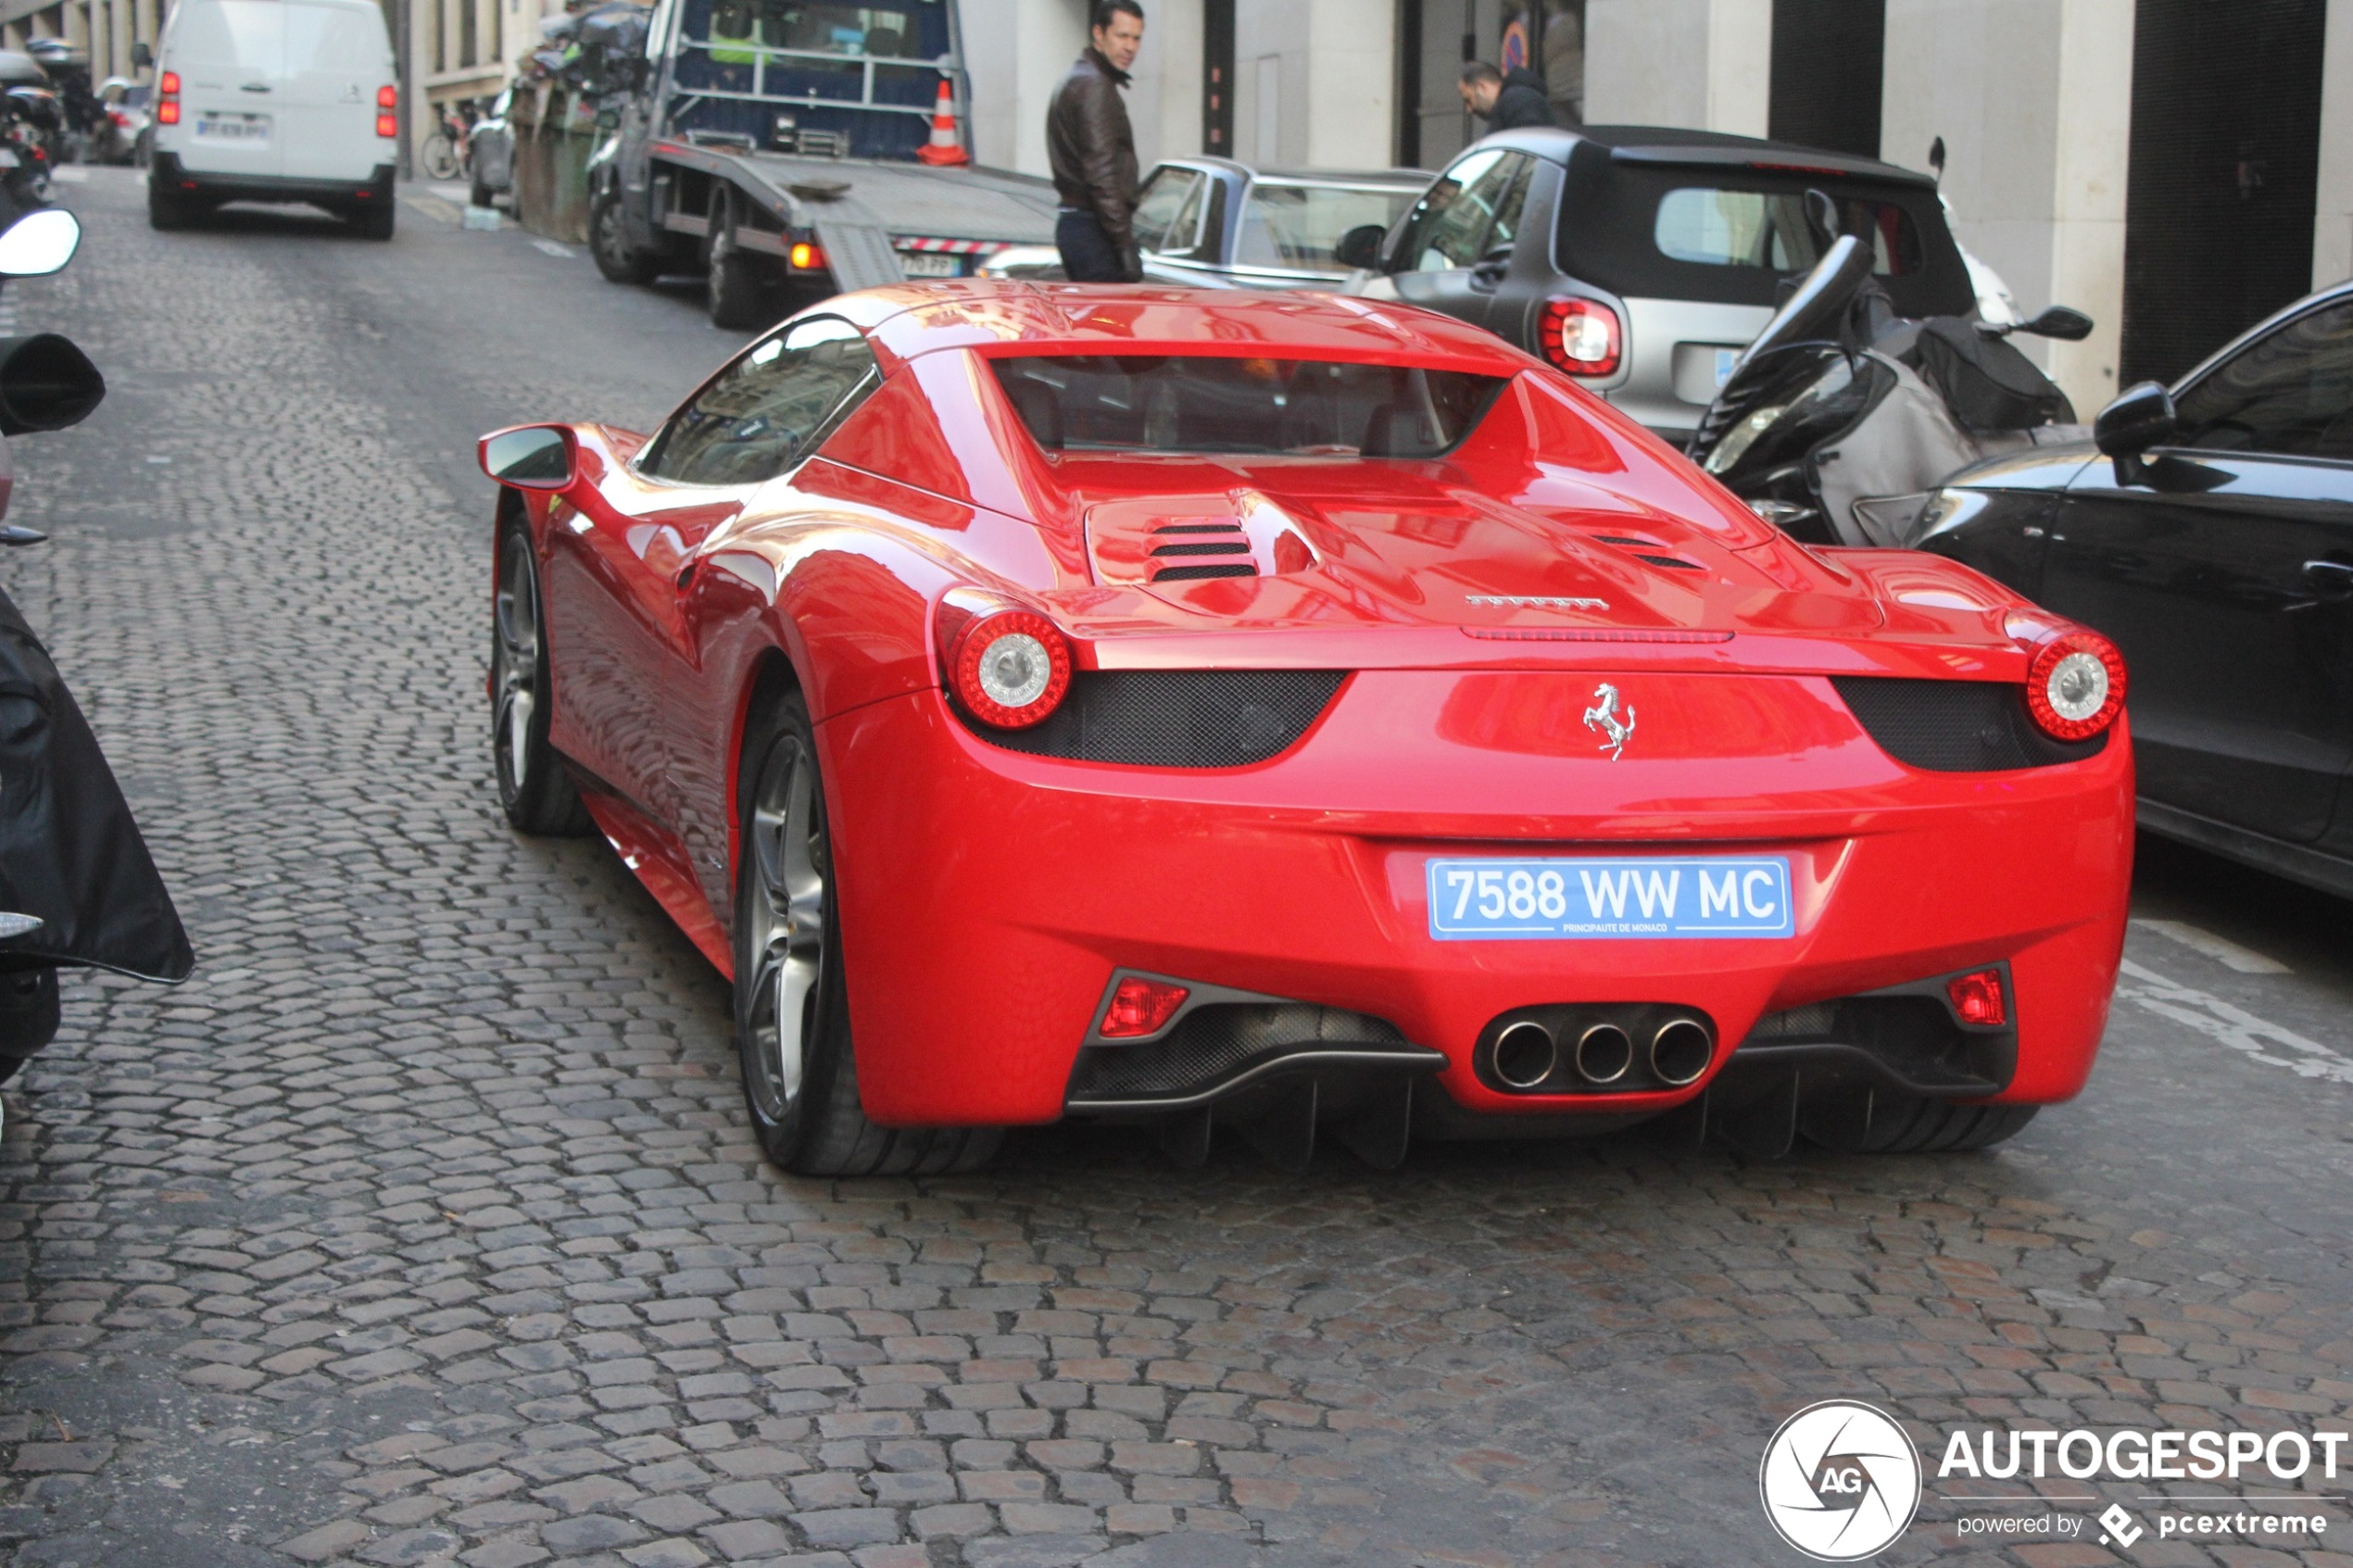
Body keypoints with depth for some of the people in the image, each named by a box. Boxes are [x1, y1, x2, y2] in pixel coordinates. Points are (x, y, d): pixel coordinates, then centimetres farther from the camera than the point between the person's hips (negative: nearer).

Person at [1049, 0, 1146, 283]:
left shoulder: (1076, 81, 20)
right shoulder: (1093, 87, -12)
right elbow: (1101, 174, -20)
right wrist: (1125, 243, -21)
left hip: (1071, 220, 11)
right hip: (1092, 227, -11)